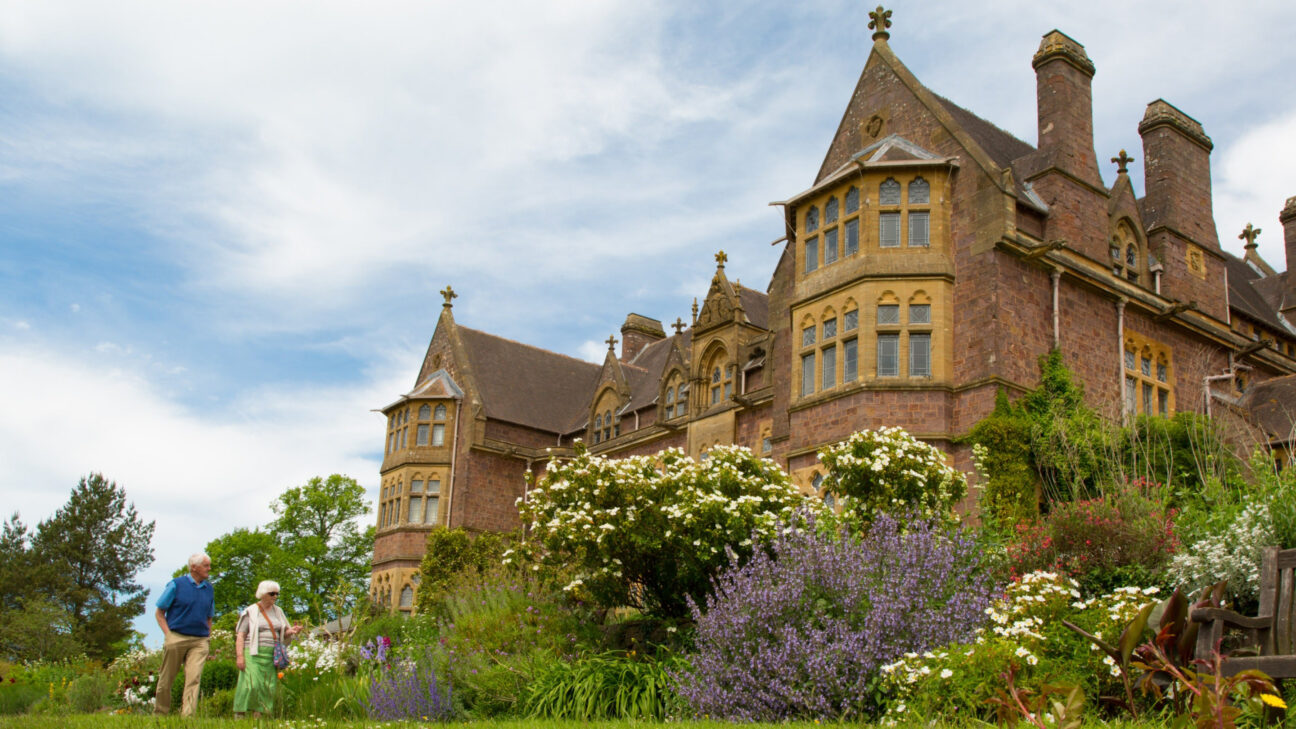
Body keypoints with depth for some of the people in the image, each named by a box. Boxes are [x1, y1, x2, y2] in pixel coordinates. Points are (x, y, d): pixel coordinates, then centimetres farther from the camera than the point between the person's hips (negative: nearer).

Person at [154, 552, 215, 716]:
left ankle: (188, 716, -14)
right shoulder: (176, 585, 0)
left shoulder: (209, 589, 14)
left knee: (194, 678, -11)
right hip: (176, 637, -2)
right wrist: (168, 635, -8)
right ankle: (159, 713, 24)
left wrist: (208, 638, 12)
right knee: (166, 678, 7)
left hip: (199, 641, 3)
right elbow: (160, 612, 2)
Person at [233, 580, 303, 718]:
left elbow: (284, 633, 21)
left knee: (268, 686, -4)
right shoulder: (250, 612, 3)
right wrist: (239, 656, -13)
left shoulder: (278, 612, 17)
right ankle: (239, 714, -7)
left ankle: (258, 714, 0)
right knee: (251, 684, -16)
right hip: (253, 653, -5)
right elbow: (240, 636, -2)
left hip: (272, 655, 5)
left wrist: (291, 631, -3)